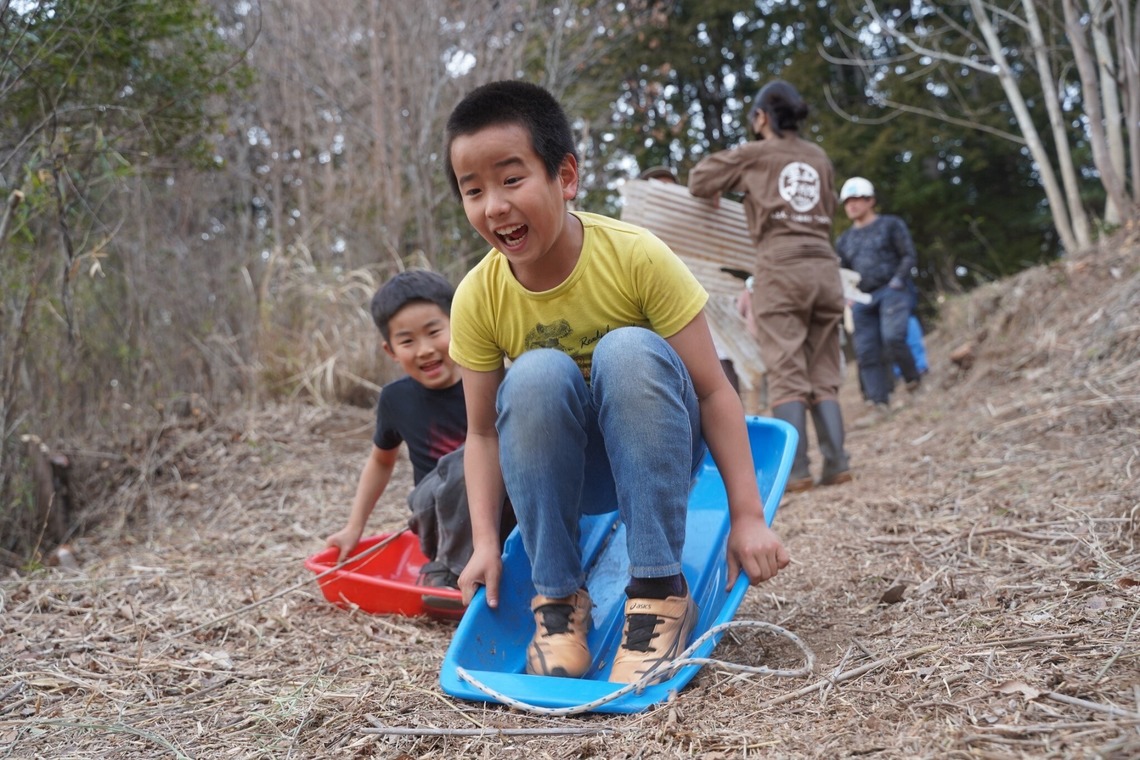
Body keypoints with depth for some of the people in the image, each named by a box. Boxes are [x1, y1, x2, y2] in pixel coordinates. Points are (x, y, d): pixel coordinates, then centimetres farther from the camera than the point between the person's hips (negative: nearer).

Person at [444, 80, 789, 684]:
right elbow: (483, 432, -5)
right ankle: (557, 595, -17)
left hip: (657, 446, -1)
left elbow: (713, 390, -18)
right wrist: (485, 542, -15)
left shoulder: (636, 257, -21)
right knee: (536, 375, -30)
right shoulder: (478, 298, -14)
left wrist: (748, 517, -21)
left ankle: (659, 589, -26)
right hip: (562, 467, 2)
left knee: (628, 350, -32)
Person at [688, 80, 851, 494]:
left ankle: (796, 470, -13)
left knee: (786, 374, -7)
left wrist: (719, 190, 33)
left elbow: (699, 181, 10)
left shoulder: (753, 154, 6)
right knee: (824, 374, 8)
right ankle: (836, 463, -1)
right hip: (824, 266, 4)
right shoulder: (819, 157, 18)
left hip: (780, 267, -4)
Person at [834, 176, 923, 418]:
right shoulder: (844, 240, 19)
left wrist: (897, 281, -13)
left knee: (892, 337, -25)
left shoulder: (891, 225, 7)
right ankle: (881, 405, -2)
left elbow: (909, 256, 1)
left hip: (893, 291, -5)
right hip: (862, 299, 5)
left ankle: (913, 378, -1)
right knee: (866, 353, -4)